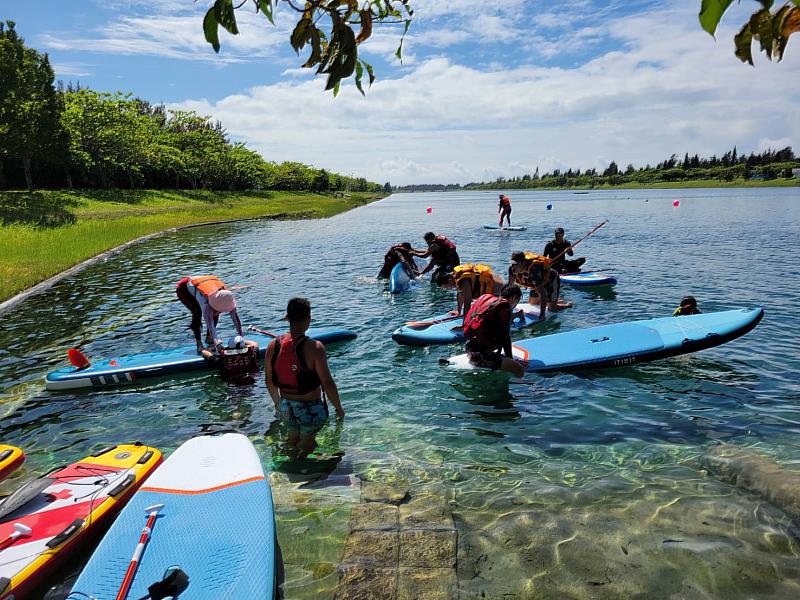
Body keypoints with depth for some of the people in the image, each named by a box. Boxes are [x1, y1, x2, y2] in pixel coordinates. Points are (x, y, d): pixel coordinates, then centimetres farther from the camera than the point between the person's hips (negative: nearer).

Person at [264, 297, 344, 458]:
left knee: (292, 439, 28)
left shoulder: (273, 345, -8)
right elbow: (327, 383, -20)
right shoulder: (314, 348, -24)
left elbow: (269, 381, 5)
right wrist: (338, 408, -4)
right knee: (307, 445, 16)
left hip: (286, 407, 5)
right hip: (310, 408, -5)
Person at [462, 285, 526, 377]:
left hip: (470, 349, 10)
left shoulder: (487, 299, 17)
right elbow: (505, 336, -8)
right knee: (519, 371, -18)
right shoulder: (505, 307, -9)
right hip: (481, 354, -10)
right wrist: (511, 359, 2)